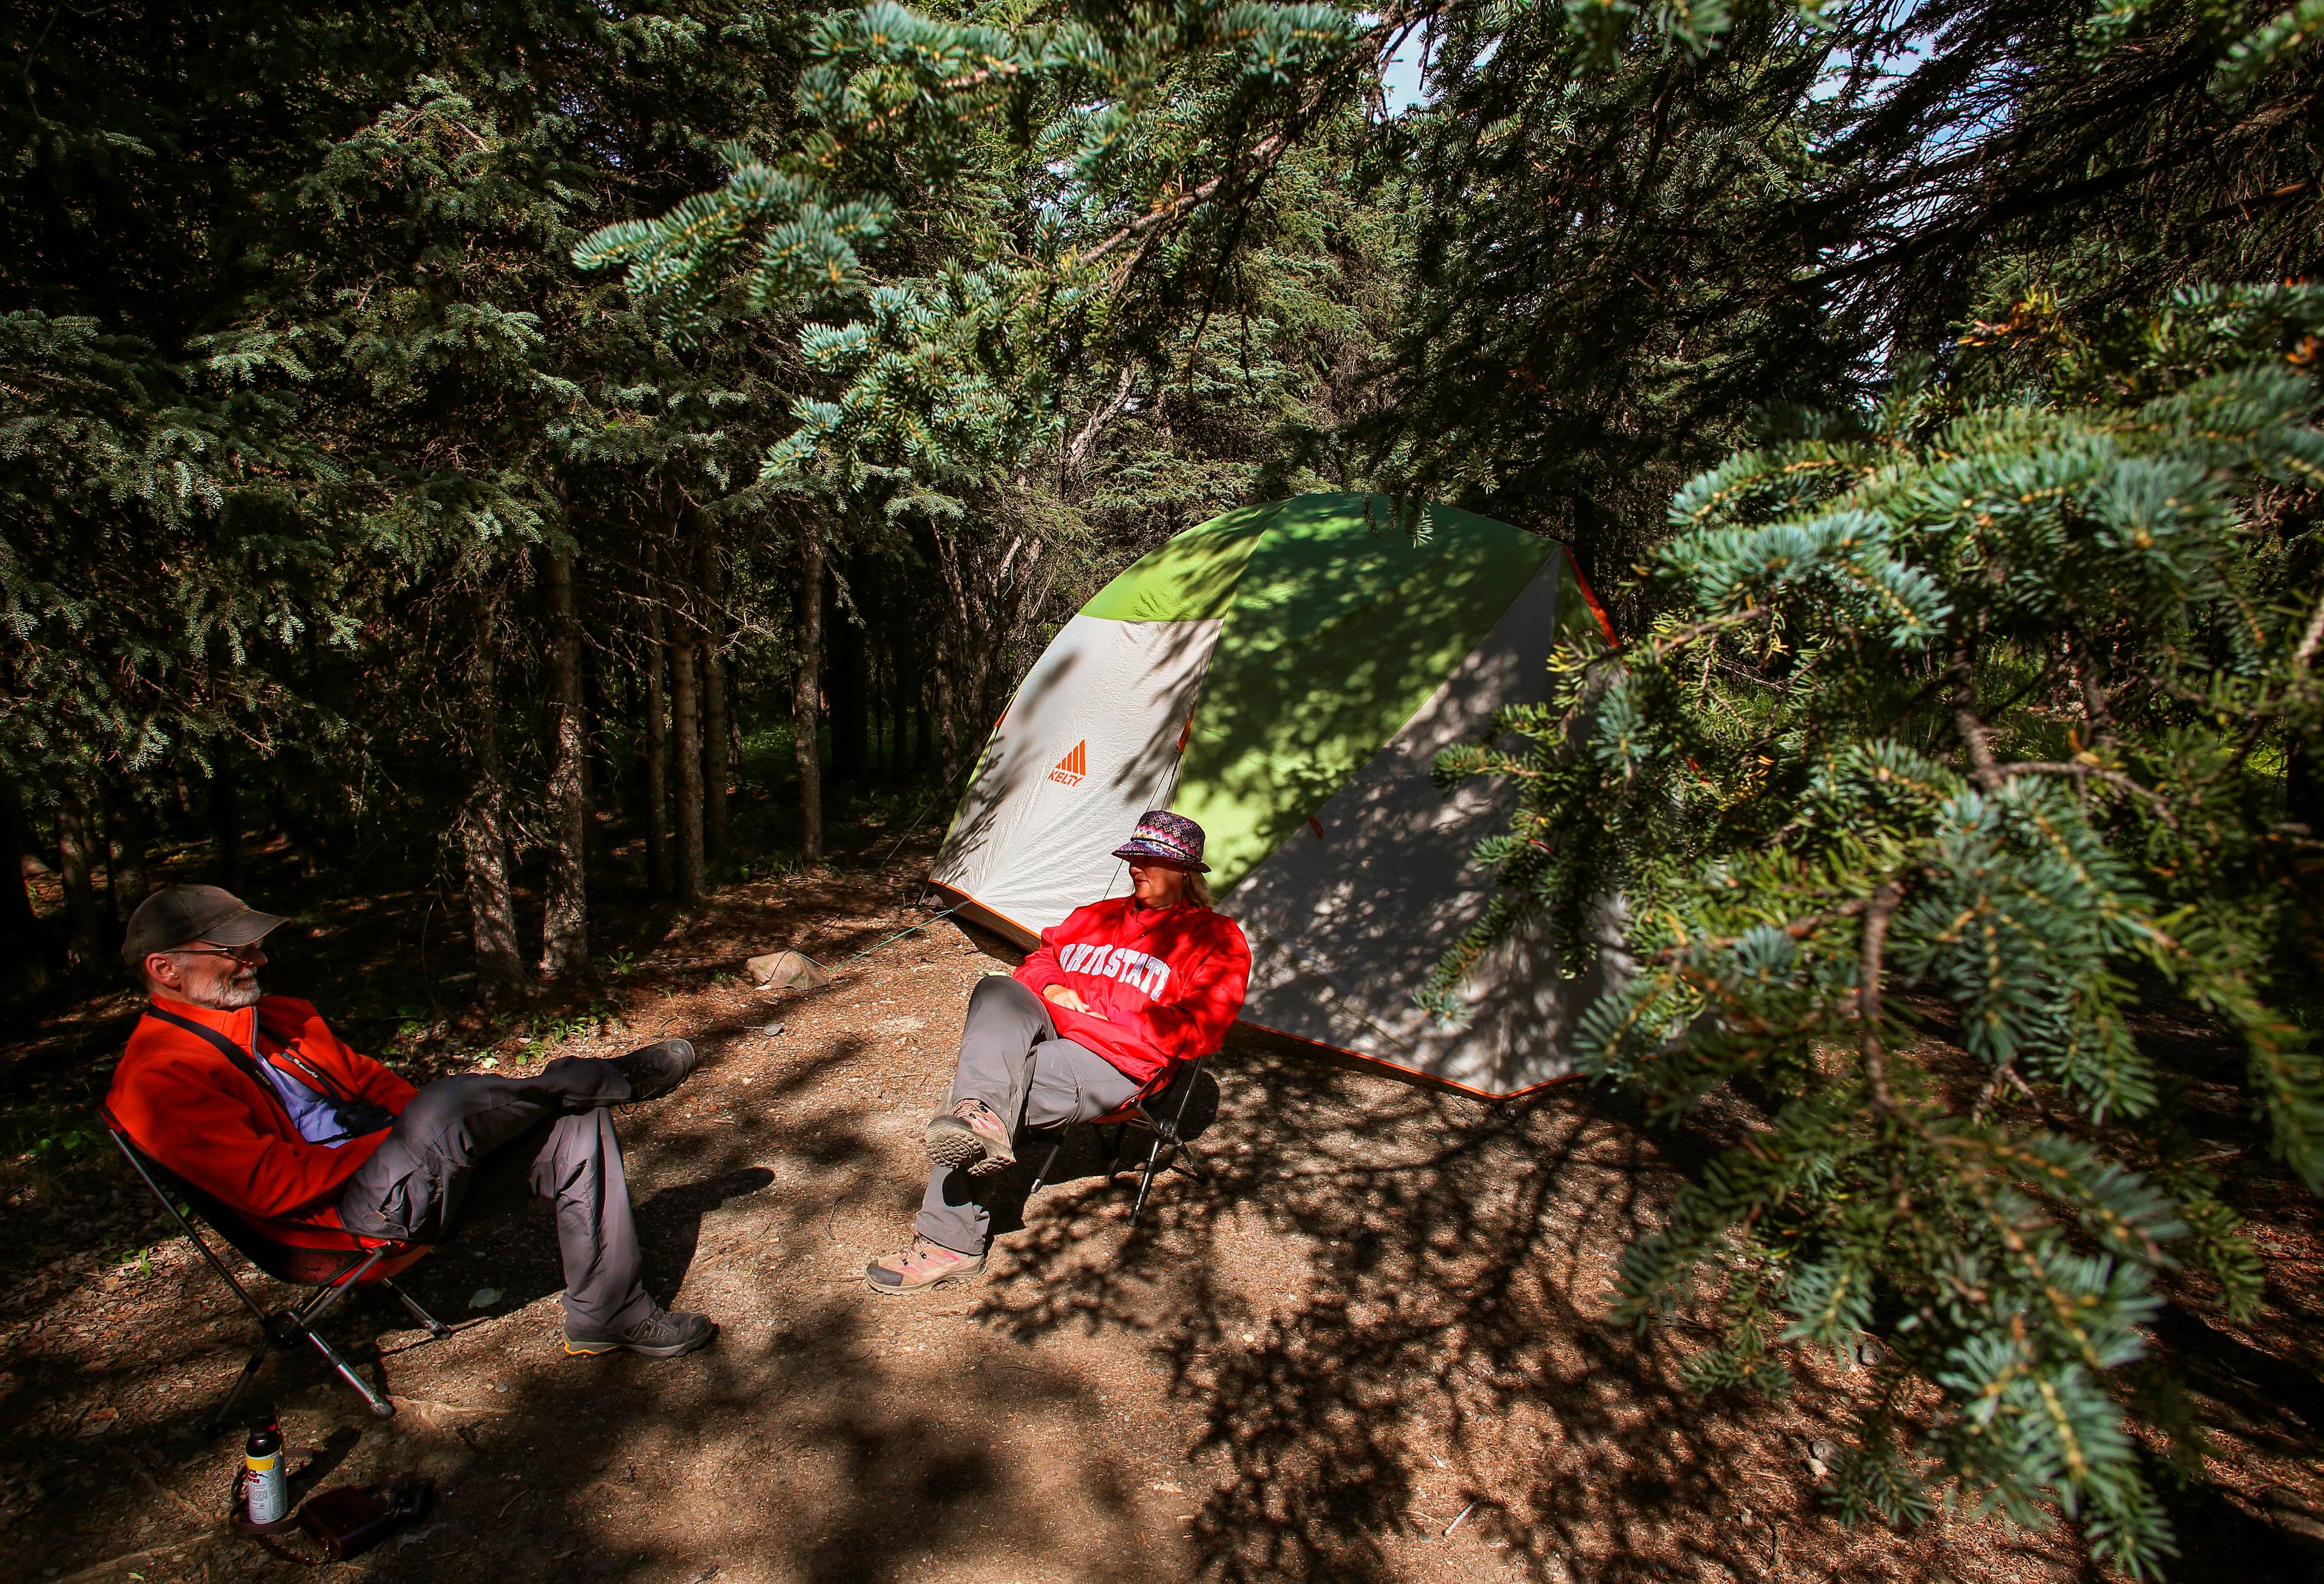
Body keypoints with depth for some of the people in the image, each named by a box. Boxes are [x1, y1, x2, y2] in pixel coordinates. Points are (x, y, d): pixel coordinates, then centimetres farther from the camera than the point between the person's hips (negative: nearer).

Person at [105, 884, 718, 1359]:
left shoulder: (277, 1016, 16)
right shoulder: (158, 1077, -11)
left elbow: (368, 1078, 21)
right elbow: (272, 1186, -20)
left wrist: (454, 1124, 3)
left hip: (411, 1175, 9)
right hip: (344, 1212, -8)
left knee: (574, 1126, -8)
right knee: (444, 1104, -37)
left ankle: (608, 1314, -2)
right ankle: (615, 1079, -10)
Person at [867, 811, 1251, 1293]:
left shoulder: (1215, 938, 7)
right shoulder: (1098, 915, 28)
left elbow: (1195, 1028, -6)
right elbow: (1041, 958, 30)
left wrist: (1096, 1017, -12)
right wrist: (1051, 989, 2)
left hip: (1118, 1064, -6)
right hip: (1049, 1028, 6)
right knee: (998, 992, -30)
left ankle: (950, 1245, -27)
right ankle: (984, 1120, -49)